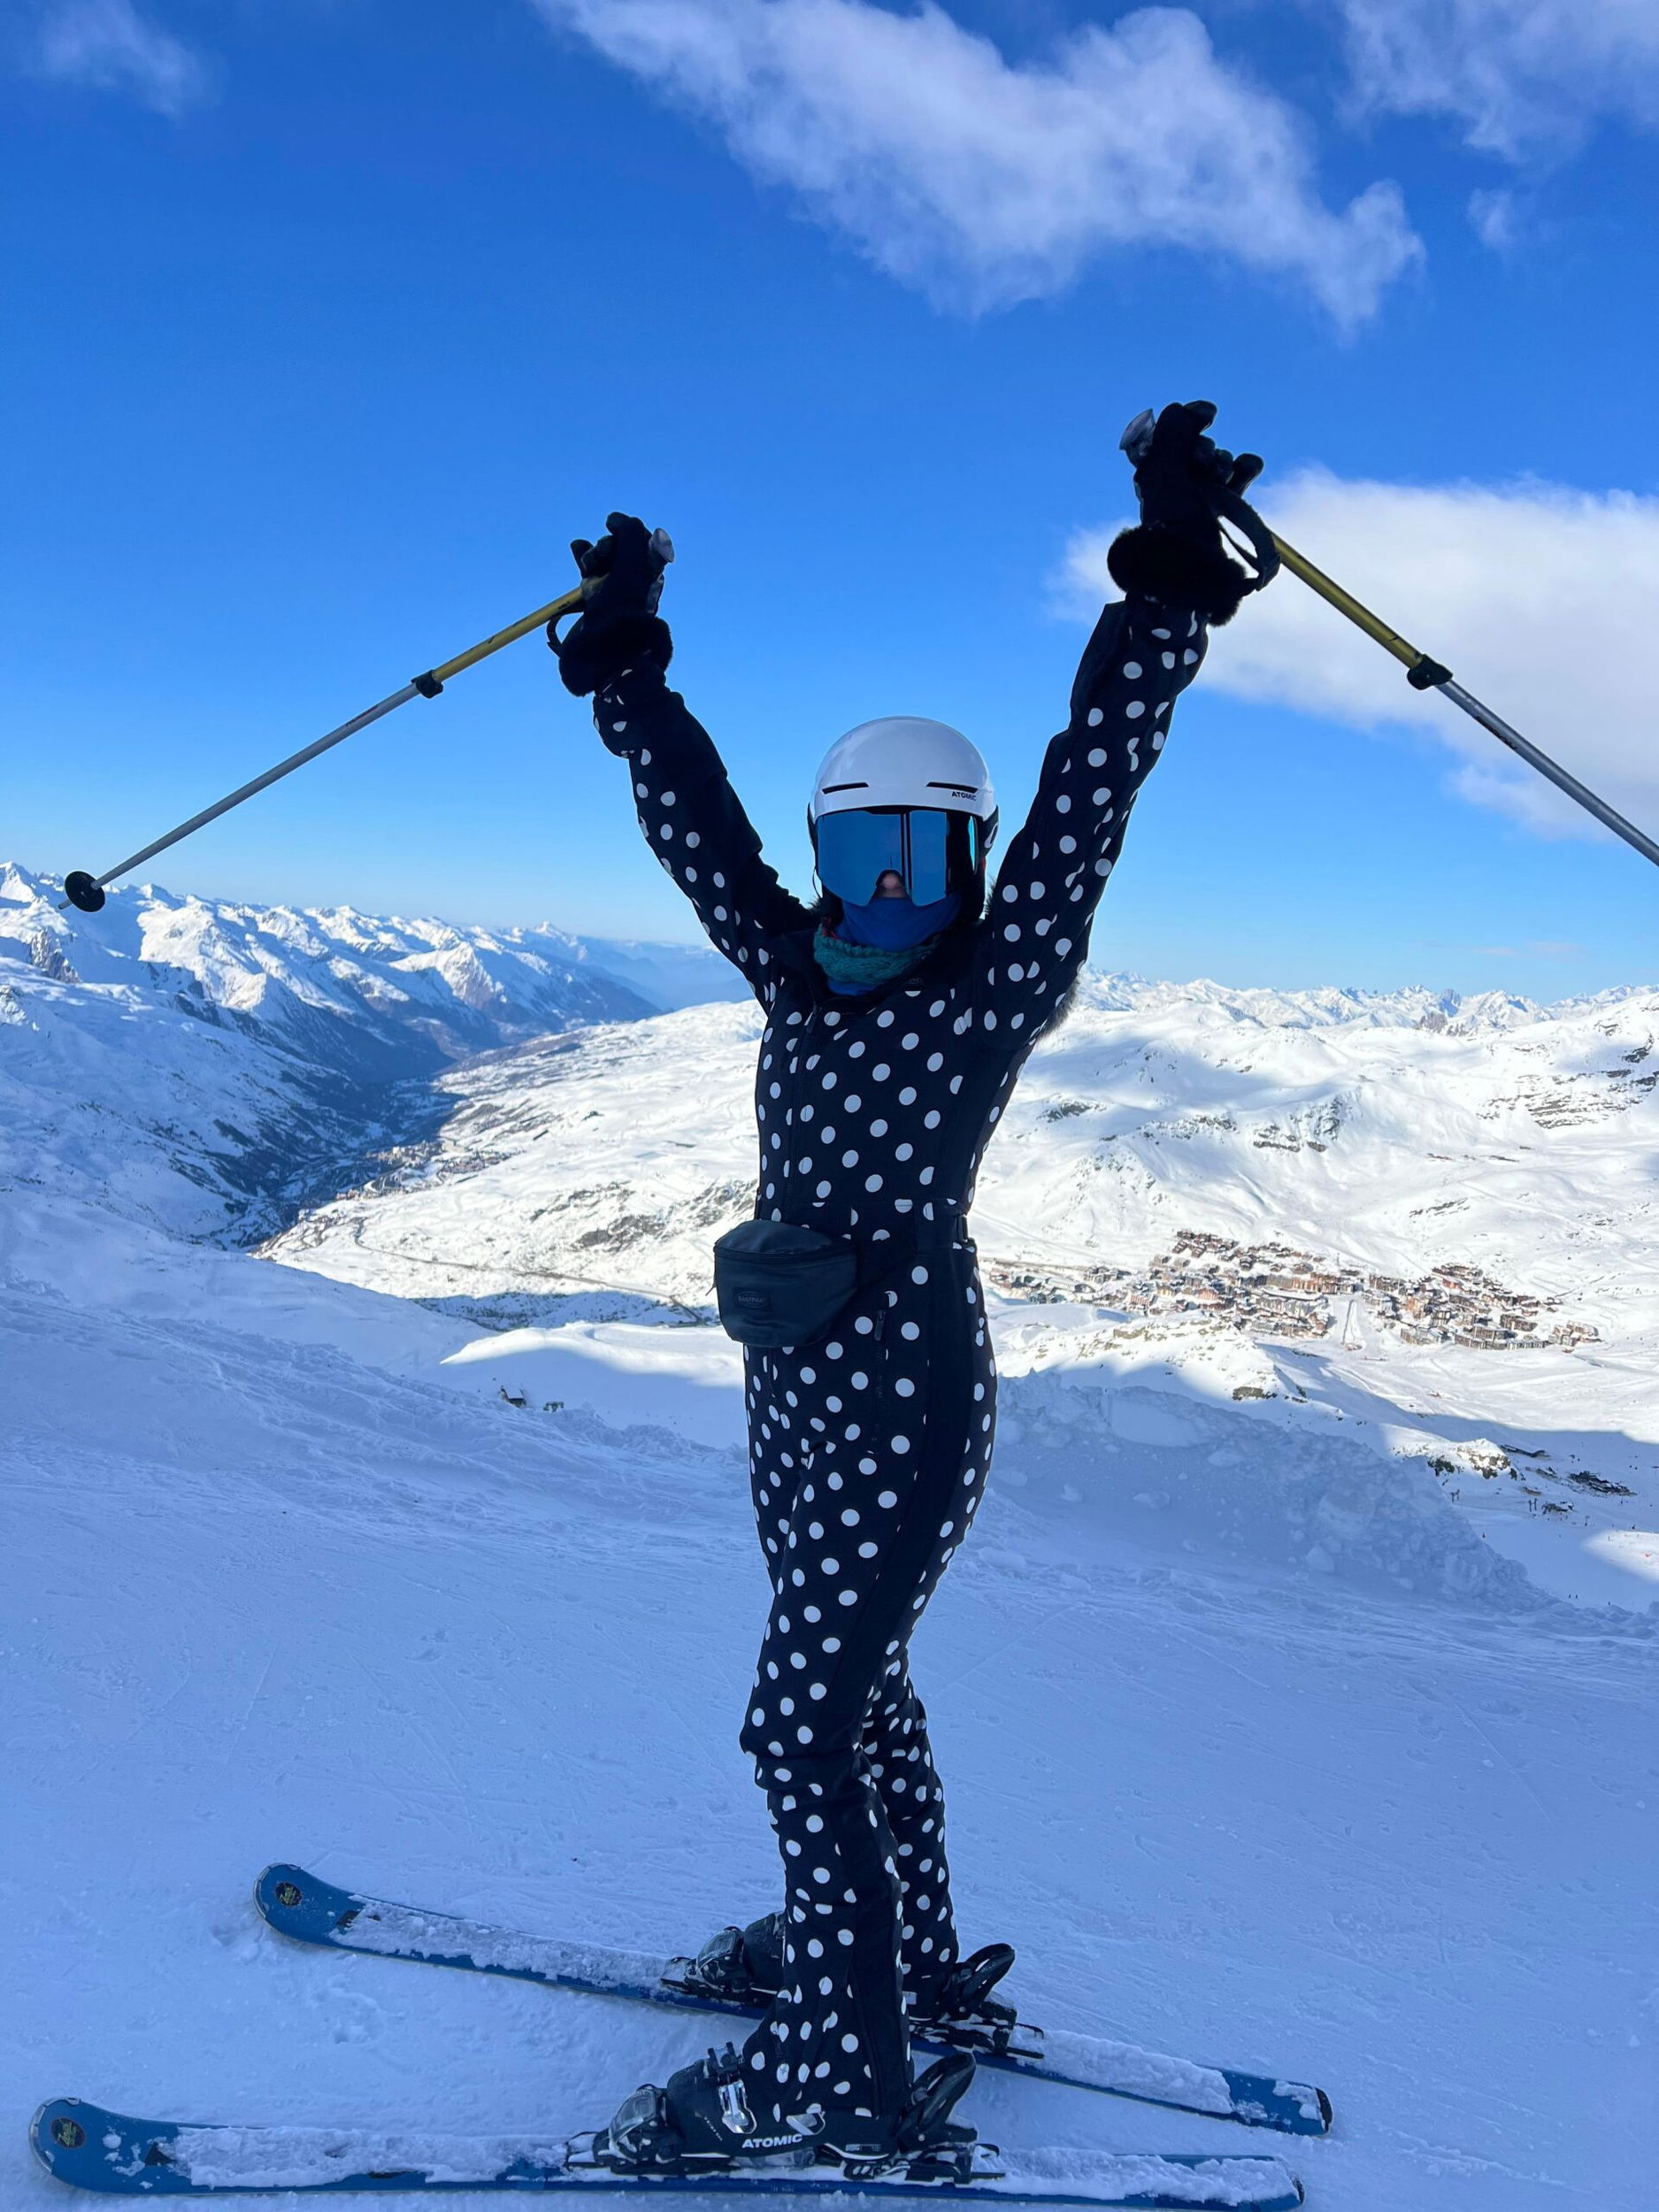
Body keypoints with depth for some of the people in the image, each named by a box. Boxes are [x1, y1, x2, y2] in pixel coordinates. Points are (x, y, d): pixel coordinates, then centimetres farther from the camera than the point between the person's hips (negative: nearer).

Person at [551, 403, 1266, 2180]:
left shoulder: (1000, 989, -8)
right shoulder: (798, 976, 8)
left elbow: (1094, 782, -15)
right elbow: (696, 822, 12)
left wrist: (1171, 578, -19)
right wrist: (623, 658, 14)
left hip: (904, 1401, -8)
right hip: (797, 1395, 8)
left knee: (803, 1726, -5)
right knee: (855, 1692, 19)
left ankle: (845, 2079, 12)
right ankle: (911, 1968, 39)